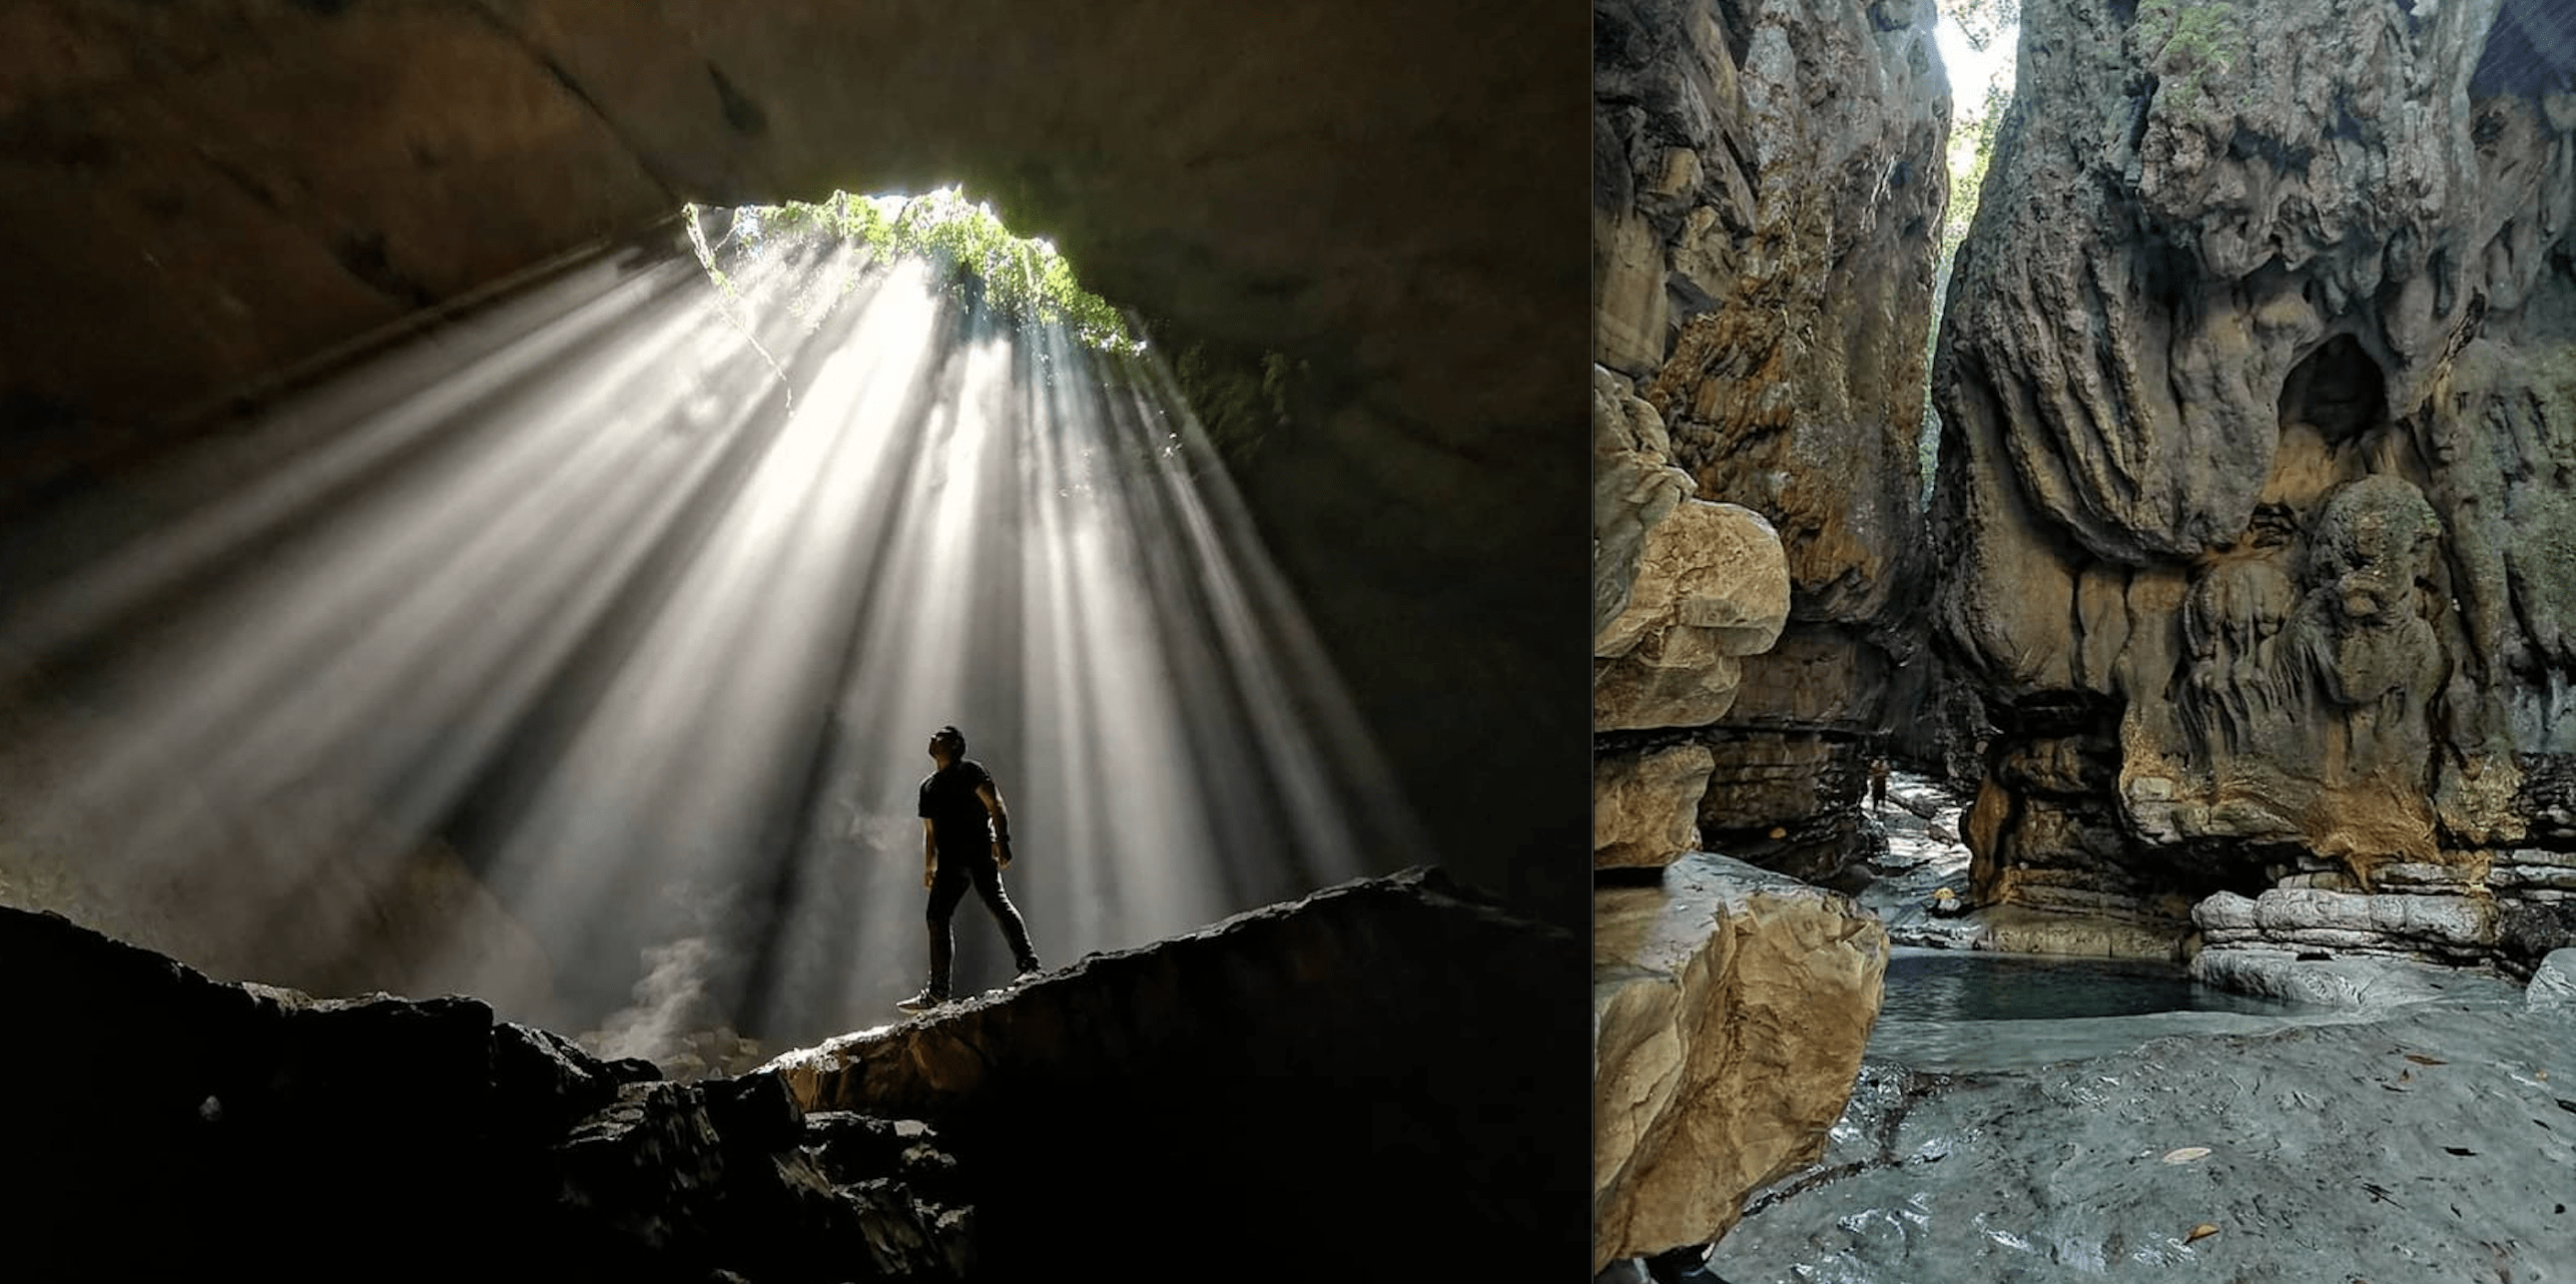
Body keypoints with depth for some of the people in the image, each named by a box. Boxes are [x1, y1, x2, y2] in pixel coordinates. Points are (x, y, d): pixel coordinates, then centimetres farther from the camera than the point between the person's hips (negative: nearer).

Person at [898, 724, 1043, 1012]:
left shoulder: (969, 770, 4)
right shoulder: (928, 786, 24)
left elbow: (996, 807, -5)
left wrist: (1002, 841, -18)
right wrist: (929, 867, 19)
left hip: (979, 851, -7)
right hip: (950, 861, 7)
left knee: (996, 901, -21)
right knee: (937, 916, 2)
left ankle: (1028, 964, -23)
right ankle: (937, 991, 6)